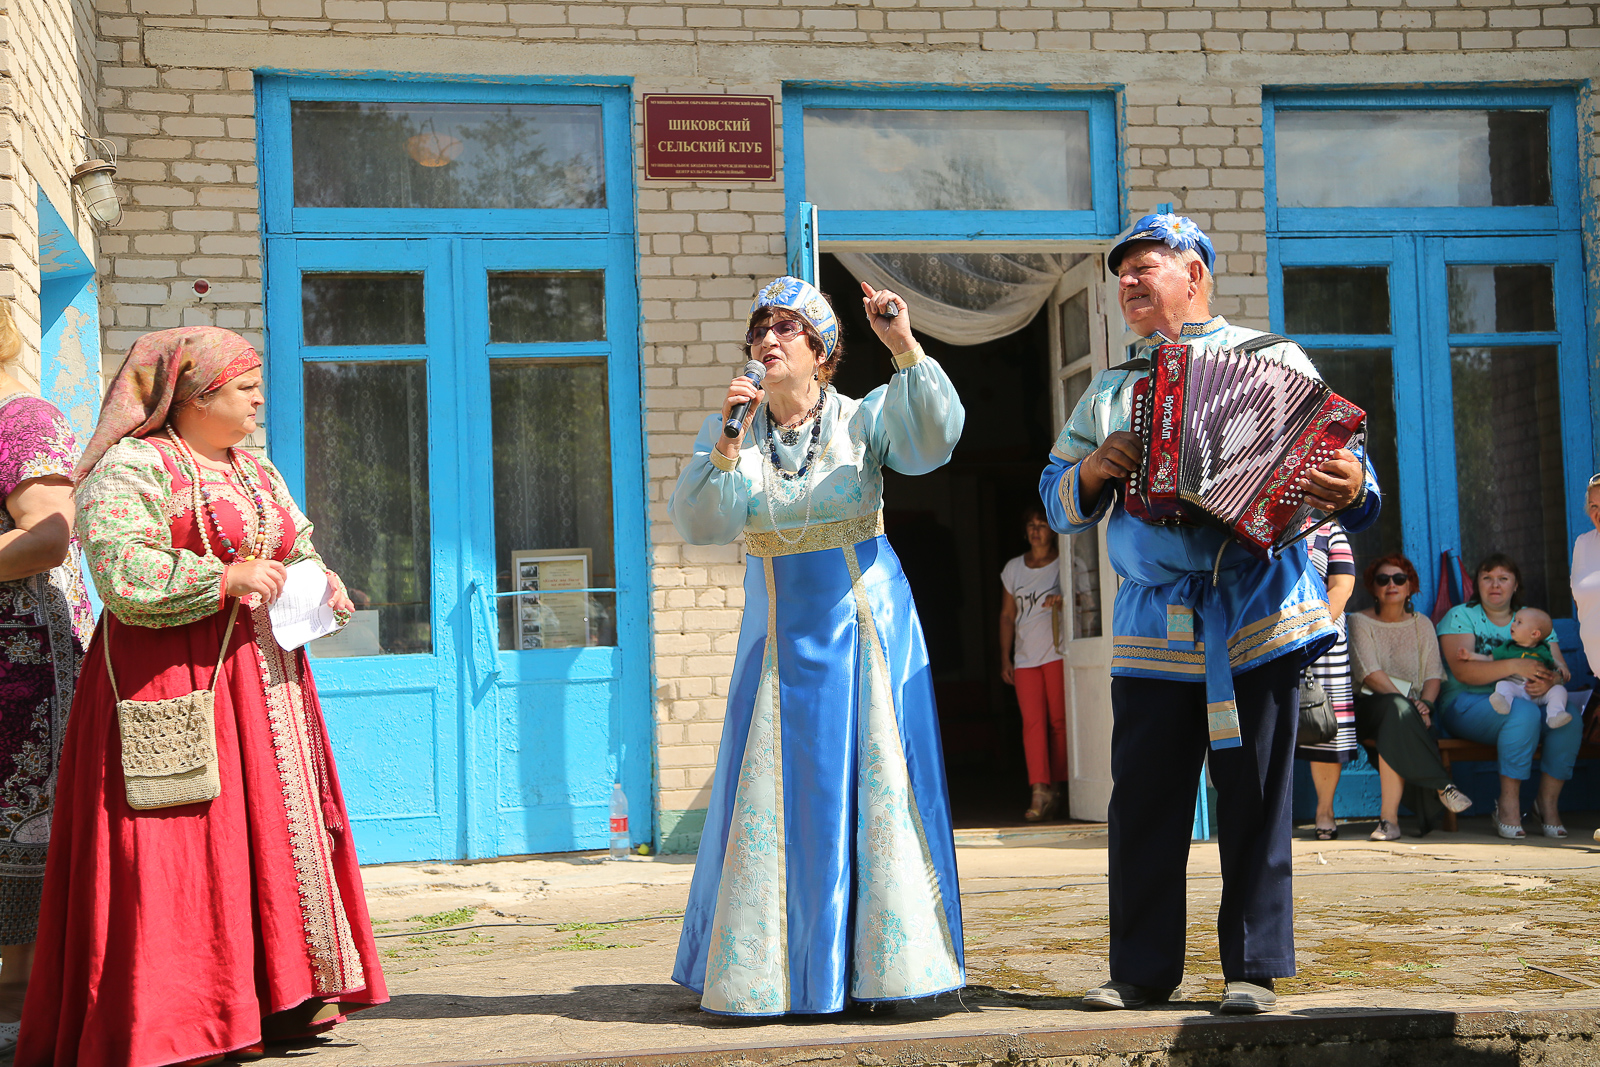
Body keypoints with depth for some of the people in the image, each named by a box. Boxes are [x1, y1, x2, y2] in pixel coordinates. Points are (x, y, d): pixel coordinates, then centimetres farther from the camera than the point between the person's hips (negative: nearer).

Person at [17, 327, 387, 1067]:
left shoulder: (258, 474, 18)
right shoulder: (133, 467, -8)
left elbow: (297, 554, 22)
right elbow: (119, 570, -20)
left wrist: (322, 584, -1)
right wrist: (228, 578, -20)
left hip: (264, 680, 8)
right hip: (174, 680, -8)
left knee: (275, 829, 7)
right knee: (183, 839, -9)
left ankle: (283, 994, 14)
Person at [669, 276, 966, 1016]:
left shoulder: (863, 421, -1)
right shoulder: (729, 434, 4)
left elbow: (935, 438, -21)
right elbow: (698, 524, -10)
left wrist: (906, 350, -30)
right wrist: (728, 444, -22)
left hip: (865, 632, -2)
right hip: (780, 641, 2)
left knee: (871, 789, -2)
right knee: (778, 801, 2)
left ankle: (874, 967, 6)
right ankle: (767, 972, 10)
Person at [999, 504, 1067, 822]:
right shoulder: (1013, 569, 13)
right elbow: (1007, 615, 17)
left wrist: (1062, 600, -19)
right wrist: (1005, 658, 12)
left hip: (1058, 653, -2)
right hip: (1025, 658, 2)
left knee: (1060, 721, -3)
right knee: (1032, 722, -9)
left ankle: (1056, 787, 8)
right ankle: (1040, 793, -16)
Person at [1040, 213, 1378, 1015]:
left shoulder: (1271, 361, 6)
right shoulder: (1108, 391, 18)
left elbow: (1334, 455, -1)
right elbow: (1057, 500, 17)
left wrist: (1350, 491, -23)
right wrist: (1092, 472, -4)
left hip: (1255, 615, -3)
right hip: (1151, 627, 3)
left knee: (1255, 798, -1)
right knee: (1143, 800, 1)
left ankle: (1253, 968, 7)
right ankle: (1142, 969, 10)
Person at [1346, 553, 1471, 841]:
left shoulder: (1421, 624, 16)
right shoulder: (1360, 622, 5)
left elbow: (1433, 674, 6)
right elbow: (1370, 674, -10)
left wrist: (1424, 705, -17)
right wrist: (1408, 702, -22)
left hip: (1411, 707, 2)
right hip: (1369, 706, -2)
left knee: (1399, 717, -36)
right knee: (1397, 709, -38)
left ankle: (1389, 816, -39)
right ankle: (1440, 786, -36)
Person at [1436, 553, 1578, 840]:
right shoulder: (1460, 617, 1)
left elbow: (1560, 666, 4)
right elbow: (1462, 670, -15)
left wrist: (1550, 679, -22)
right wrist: (1515, 666, -27)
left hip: (1524, 699, 4)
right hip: (1467, 704, -4)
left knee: (1570, 720, -26)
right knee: (1524, 712, -35)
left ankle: (1548, 800, -13)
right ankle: (1508, 803, -26)